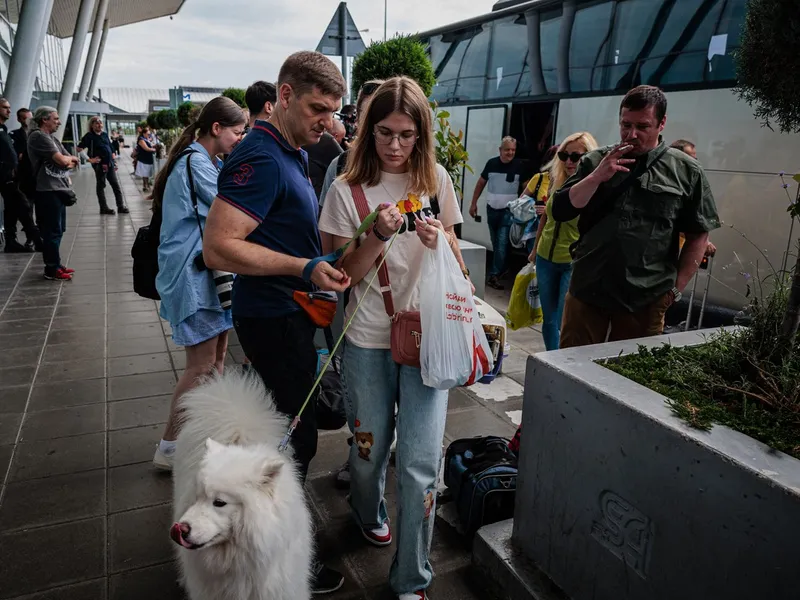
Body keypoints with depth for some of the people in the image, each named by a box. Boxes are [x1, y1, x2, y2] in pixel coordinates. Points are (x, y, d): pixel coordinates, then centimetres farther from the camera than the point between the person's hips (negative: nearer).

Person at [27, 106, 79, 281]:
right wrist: (70, 158, 4)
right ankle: (51, 269, 3)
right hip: (48, 191, -9)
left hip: (59, 189, 9)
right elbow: (62, 160, -18)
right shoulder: (38, 136, -11)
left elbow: (73, 162, 13)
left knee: (57, 230, 15)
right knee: (52, 231, -4)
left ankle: (55, 264, 25)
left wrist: (67, 161, -9)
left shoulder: (52, 138, 18)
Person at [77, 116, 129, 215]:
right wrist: (90, 159, -13)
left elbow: (111, 148, 18)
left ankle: (121, 206, 11)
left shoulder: (105, 134, 11)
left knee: (116, 185, 6)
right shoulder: (89, 136, -7)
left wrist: (114, 161, 13)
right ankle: (104, 208, 9)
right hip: (99, 165, -6)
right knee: (101, 186, 3)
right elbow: (79, 149, -11)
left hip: (110, 164, 6)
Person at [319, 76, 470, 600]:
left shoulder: (436, 179, 3)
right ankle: (369, 514, 51)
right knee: (371, 446, 16)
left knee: (421, 464, -2)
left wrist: (440, 238, -9)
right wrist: (380, 235, -22)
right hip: (369, 340, 0)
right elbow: (346, 274, -5)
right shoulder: (349, 189, -4)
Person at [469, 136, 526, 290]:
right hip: (491, 208, 4)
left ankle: (494, 276, -6)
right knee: (495, 243, 14)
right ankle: (501, 269, 31)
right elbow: (481, 183, 10)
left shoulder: (519, 165, -9)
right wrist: (473, 203, 9)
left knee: (502, 244, -9)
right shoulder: (491, 163, -1)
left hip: (508, 210, -4)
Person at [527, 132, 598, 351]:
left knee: (564, 324, -3)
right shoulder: (555, 182, 3)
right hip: (546, 259, 6)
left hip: (575, 263, -6)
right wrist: (535, 249, 23)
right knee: (549, 320, 15)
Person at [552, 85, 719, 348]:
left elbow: (698, 235, 4)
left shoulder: (686, 171, 1)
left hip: (646, 300, -1)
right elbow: (560, 211, -1)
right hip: (587, 289, 2)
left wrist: (675, 289, 1)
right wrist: (597, 177, -13)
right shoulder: (595, 161, 6)